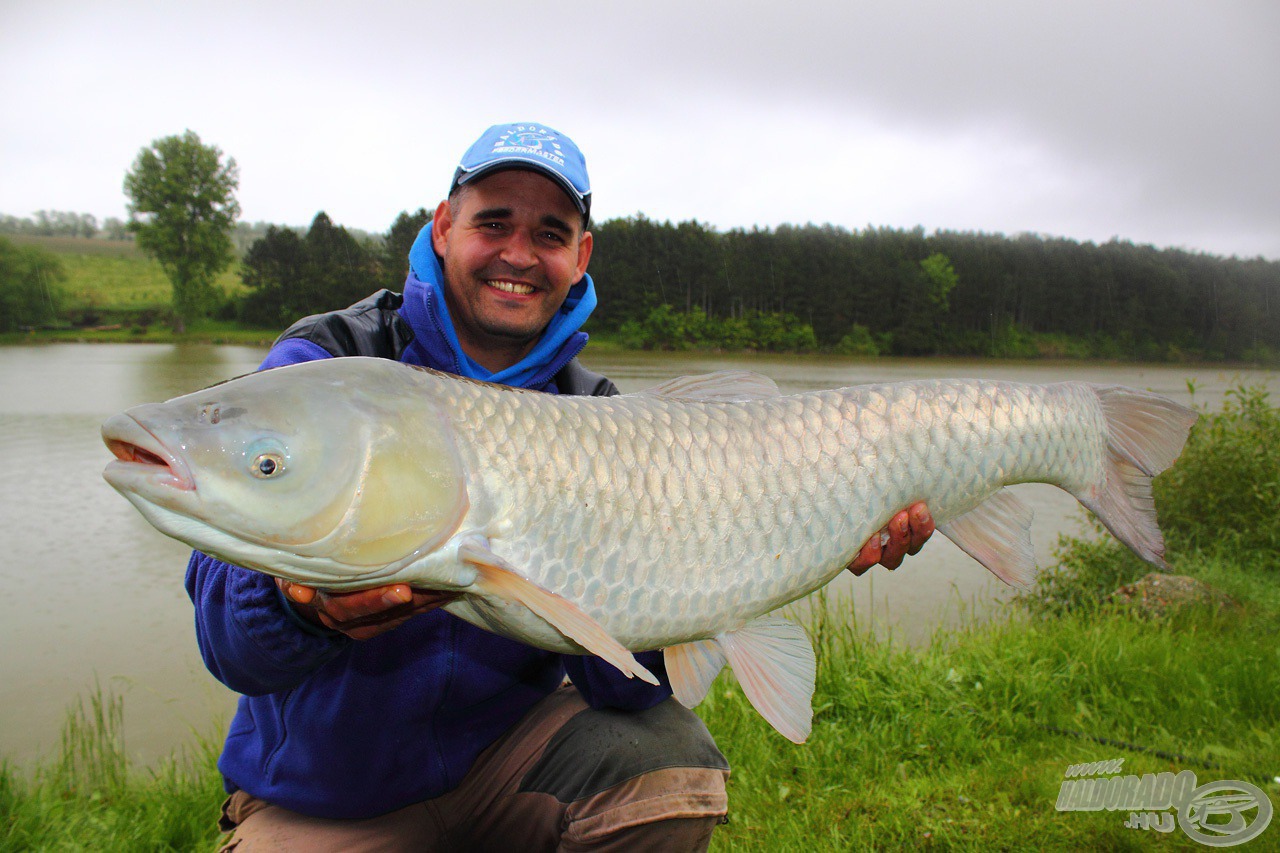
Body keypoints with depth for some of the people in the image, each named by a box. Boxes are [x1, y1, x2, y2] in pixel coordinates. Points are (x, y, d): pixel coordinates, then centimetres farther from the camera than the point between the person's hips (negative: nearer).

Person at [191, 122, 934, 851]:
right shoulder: (321, 366, -13)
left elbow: (615, 679, -15)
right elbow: (233, 645, -22)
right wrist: (304, 606, -45)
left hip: (506, 736, 1)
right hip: (324, 791, 0)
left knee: (670, 763, -22)